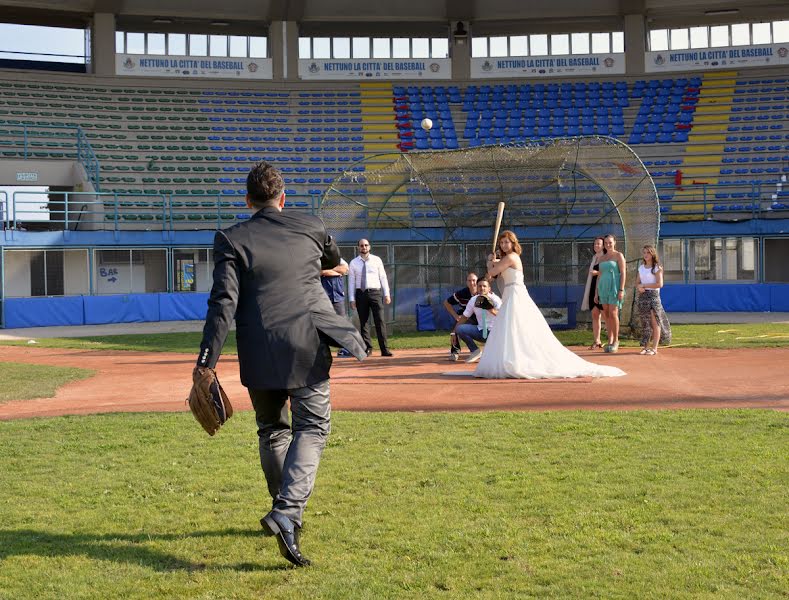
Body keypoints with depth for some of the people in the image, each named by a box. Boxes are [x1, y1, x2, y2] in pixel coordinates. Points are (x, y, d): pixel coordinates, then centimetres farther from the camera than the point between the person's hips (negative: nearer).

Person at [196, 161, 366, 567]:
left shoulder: (232, 240, 1)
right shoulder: (310, 227, 8)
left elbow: (223, 303, -9)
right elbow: (334, 259, 31)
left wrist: (207, 362, -10)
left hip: (259, 352, 0)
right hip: (307, 348, 0)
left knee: (272, 430, 18)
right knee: (312, 428, 0)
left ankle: (286, 511, 30)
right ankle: (287, 513, -20)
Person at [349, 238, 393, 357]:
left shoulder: (377, 260, 6)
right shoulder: (354, 263, 7)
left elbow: (383, 277, 6)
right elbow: (351, 281, 6)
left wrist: (386, 294, 0)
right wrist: (352, 299, 0)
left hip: (375, 292, -1)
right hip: (360, 293, 1)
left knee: (380, 320, -7)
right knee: (363, 322, 4)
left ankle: (384, 349, -6)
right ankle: (367, 349, 11)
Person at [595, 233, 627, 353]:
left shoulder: (619, 255, -2)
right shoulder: (602, 258, 15)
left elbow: (623, 273, -8)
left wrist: (622, 290, -16)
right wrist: (596, 293, 12)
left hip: (614, 287, -6)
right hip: (603, 288, 6)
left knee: (613, 314, -10)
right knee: (606, 315, 5)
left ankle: (616, 341, -1)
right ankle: (610, 341, 10)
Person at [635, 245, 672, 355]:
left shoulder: (657, 267, -4)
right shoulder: (641, 267, 14)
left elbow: (659, 284, -12)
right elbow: (637, 282, 17)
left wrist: (644, 285, -11)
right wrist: (639, 287, -6)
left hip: (653, 296, -5)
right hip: (642, 296, 5)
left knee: (655, 322, -7)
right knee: (645, 322, 5)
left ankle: (654, 348, -6)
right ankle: (646, 346, 9)